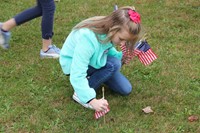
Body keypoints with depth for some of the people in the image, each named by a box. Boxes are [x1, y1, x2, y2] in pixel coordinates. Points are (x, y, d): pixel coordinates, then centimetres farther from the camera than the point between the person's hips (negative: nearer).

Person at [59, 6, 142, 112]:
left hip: (92, 60, 7)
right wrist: (92, 101, -45)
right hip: (72, 64, -6)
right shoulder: (87, 38, -40)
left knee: (126, 90, -2)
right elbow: (77, 75, -40)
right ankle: (80, 94, -17)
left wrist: (122, 56, -18)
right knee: (114, 64, -31)